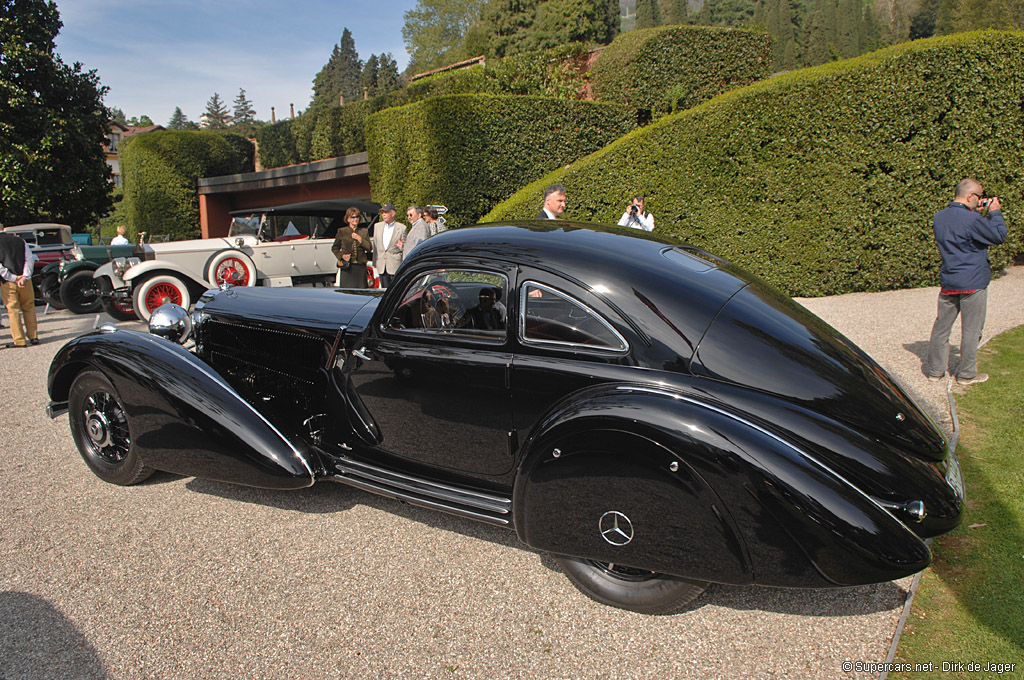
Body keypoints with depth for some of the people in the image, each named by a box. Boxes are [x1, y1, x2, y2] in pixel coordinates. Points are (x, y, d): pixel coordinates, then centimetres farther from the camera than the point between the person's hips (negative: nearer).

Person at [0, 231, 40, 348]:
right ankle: (33, 337, 13)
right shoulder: (19, 240, 8)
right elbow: (30, 258, -3)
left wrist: (14, 278, -11)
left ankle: (19, 340, 3)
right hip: (24, 280, 3)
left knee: (13, 310, 3)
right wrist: (25, 276, -10)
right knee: (28, 308, 13)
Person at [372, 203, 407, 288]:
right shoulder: (377, 226, 12)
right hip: (381, 265, 4)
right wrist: (375, 262, 12)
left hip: (395, 265, -4)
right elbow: (375, 245, 15)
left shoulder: (402, 227, -2)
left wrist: (401, 247, -22)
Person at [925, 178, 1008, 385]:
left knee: (941, 326, 12)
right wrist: (995, 212, 3)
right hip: (973, 284, -6)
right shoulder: (972, 220, -19)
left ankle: (935, 369, 18)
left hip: (948, 284, 6)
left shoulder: (939, 217, 3)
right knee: (971, 330, 5)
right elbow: (999, 236, -7)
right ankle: (967, 374, 14)